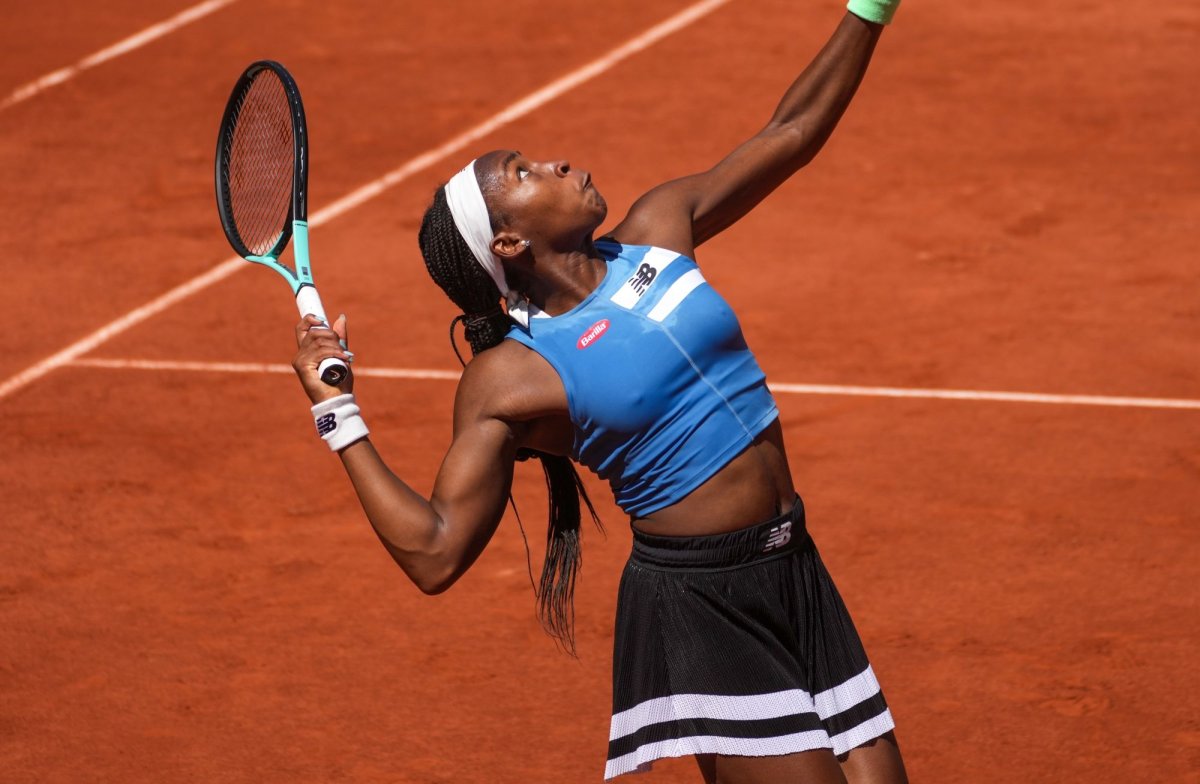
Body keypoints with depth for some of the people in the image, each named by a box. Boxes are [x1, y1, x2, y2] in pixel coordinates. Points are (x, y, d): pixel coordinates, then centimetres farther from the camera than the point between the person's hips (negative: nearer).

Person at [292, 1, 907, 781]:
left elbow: (792, 133, 14)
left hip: (794, 577, 7)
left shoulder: (657, 234, 6)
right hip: (697, 609, -6)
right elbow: (435, 553, -14)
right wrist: (340, 416, -16)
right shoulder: (507, 380, -10)